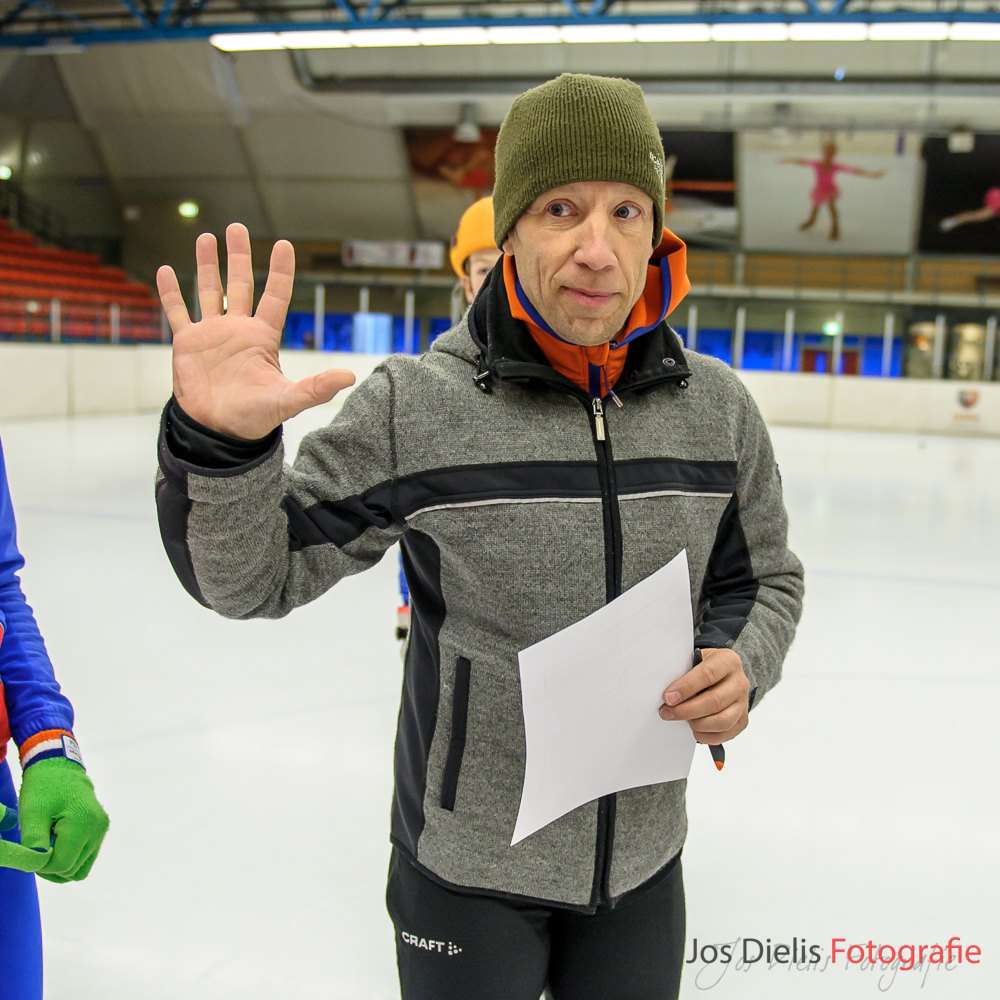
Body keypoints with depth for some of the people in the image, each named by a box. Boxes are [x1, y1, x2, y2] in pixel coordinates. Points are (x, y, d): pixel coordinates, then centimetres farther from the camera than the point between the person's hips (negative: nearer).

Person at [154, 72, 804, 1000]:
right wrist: (218, 444, -31)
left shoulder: (718, 407, -6)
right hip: (466, 870, -3)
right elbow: (255, 577, -13)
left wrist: (740, 665, -13)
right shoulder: (412, 405, -18)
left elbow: (762, 580, 7)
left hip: (642, 861, 4)